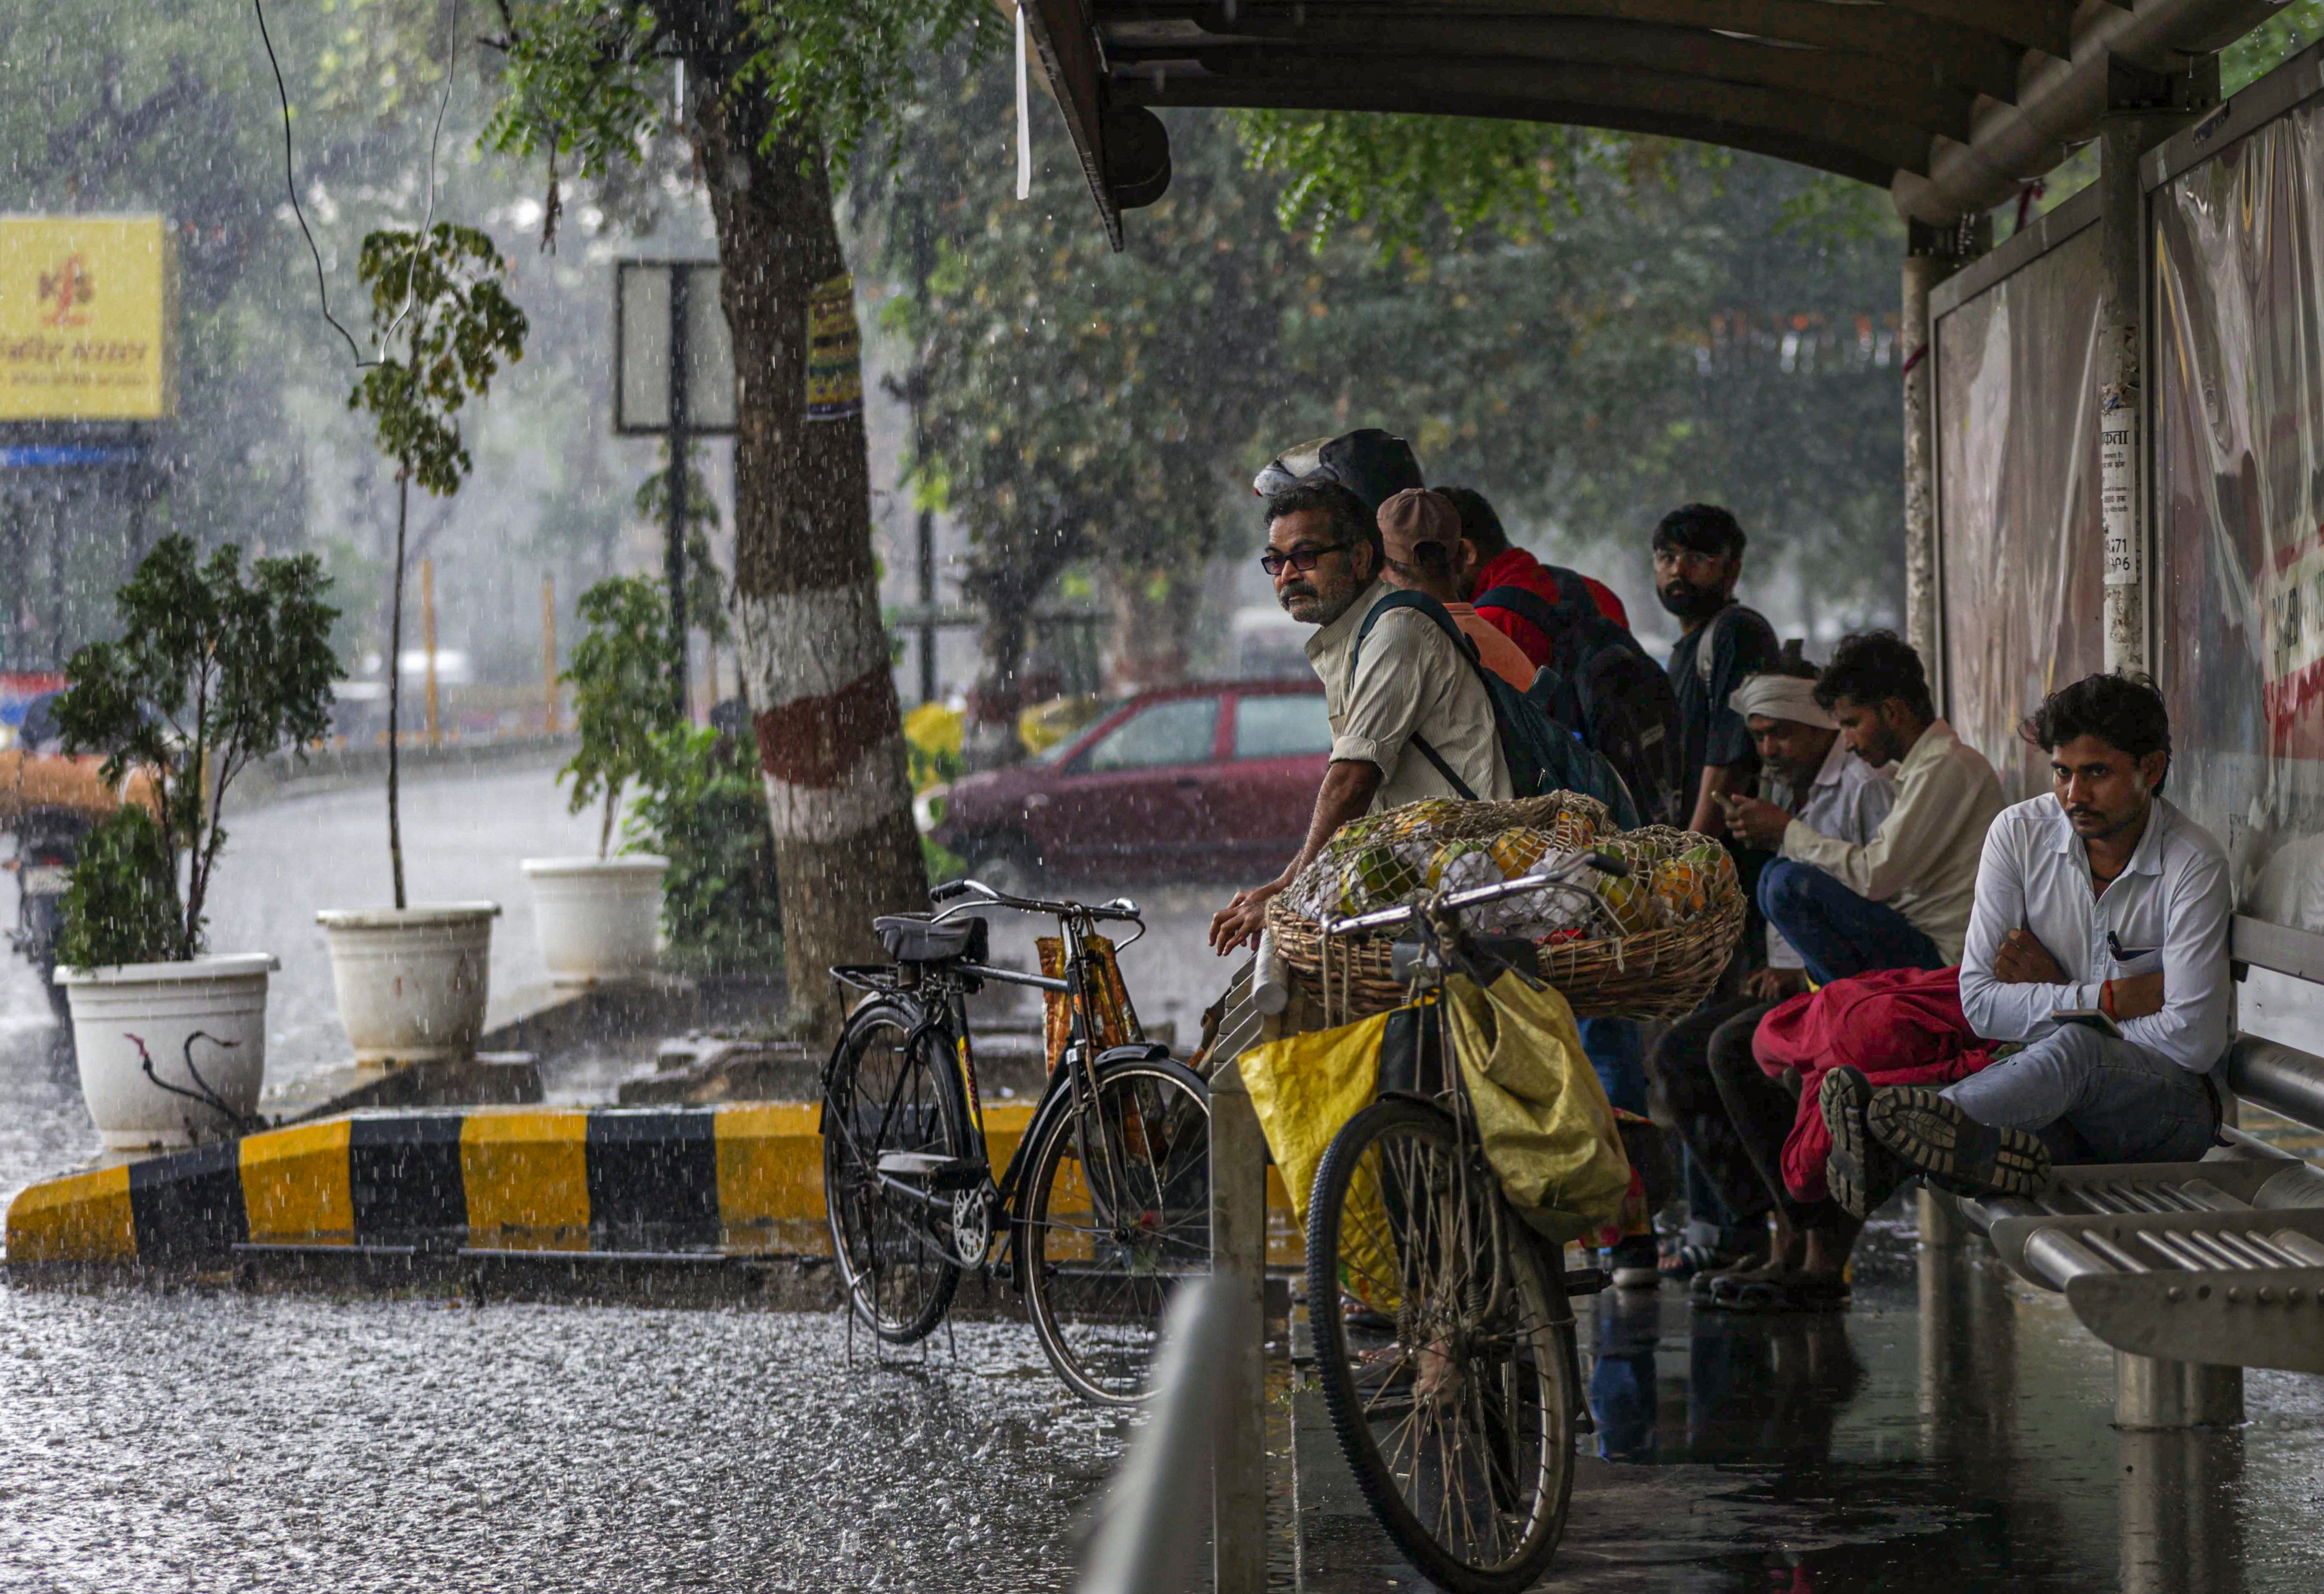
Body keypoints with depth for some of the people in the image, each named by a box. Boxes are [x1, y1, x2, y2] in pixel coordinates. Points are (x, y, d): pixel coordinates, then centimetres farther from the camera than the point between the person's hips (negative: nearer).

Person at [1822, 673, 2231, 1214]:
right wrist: (2107, 1000, -13)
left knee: (2076, 1047, -38)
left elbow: (2194, 1040, -14)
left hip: (2174, 1103, -4)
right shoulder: (2020, 834, 1)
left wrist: (2058, 995, -7)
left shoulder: (2193, 864, -10)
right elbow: (1980, 1002, -3)